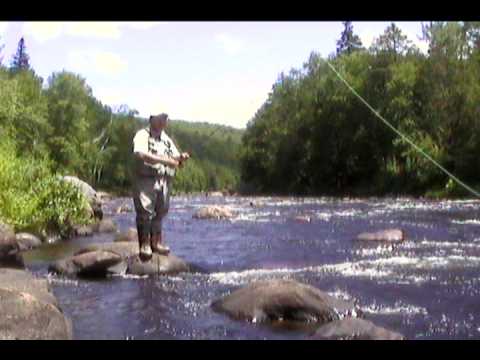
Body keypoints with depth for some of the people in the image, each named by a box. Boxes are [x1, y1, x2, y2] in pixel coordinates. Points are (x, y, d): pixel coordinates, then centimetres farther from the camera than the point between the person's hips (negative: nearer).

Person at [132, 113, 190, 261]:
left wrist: (181, 157, -5)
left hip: (164, 181, 7)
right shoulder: (142, 135, -3)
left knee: (160, 212, 10)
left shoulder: (167, 140, 20)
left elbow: (175, 158, 20)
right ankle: (144, 245, -5)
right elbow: (141, 154, -21)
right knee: (145, 211, -9)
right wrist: (164, 160, -26)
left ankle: (156, 243, 19)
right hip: (146, 179, -7)